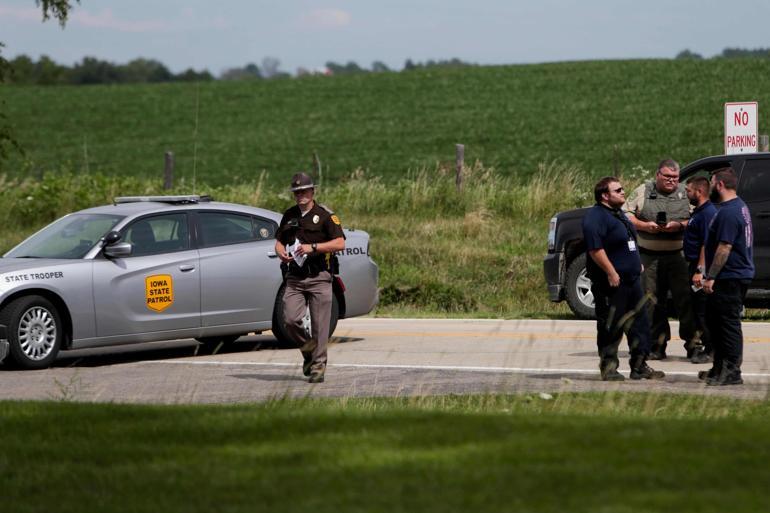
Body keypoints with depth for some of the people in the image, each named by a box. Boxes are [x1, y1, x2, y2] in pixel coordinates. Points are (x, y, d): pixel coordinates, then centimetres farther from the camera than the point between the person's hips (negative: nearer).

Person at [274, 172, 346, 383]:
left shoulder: (325, 215, -2)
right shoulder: (289, 216, 14)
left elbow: (340, 243, -10)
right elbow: (279, 241, 23)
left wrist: (312, 247, -18)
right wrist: (281, 253, -1)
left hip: (319, 278, -4)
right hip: (294, 278, 4)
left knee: (319, 325, -3)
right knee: (290, 320, -10)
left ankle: (318, 366, 5)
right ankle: (308, 350, 16)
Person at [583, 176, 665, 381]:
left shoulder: (618, 214, 18)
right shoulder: (596, 217, -15)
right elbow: (595, 248, -24)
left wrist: (637, 264, 23)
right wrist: (611, 273, -25)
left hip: (632, 280, 10)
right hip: (612, 283, -10)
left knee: (639, 325, 11)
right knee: (610, 327, -2)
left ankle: (639, 366, 17)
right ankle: (608, 369, 5)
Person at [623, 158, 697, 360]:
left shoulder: (685, 193, 8)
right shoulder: (642, 192, 8)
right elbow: (626, 215, 5)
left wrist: (679, 226, -15)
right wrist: (644, 226, -10)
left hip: (678, 255, -1)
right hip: (649, 257, 1)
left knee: (685, 299, -7)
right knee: (653, 302, 2)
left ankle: (693, 343, -3)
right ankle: (657, 345, 8)